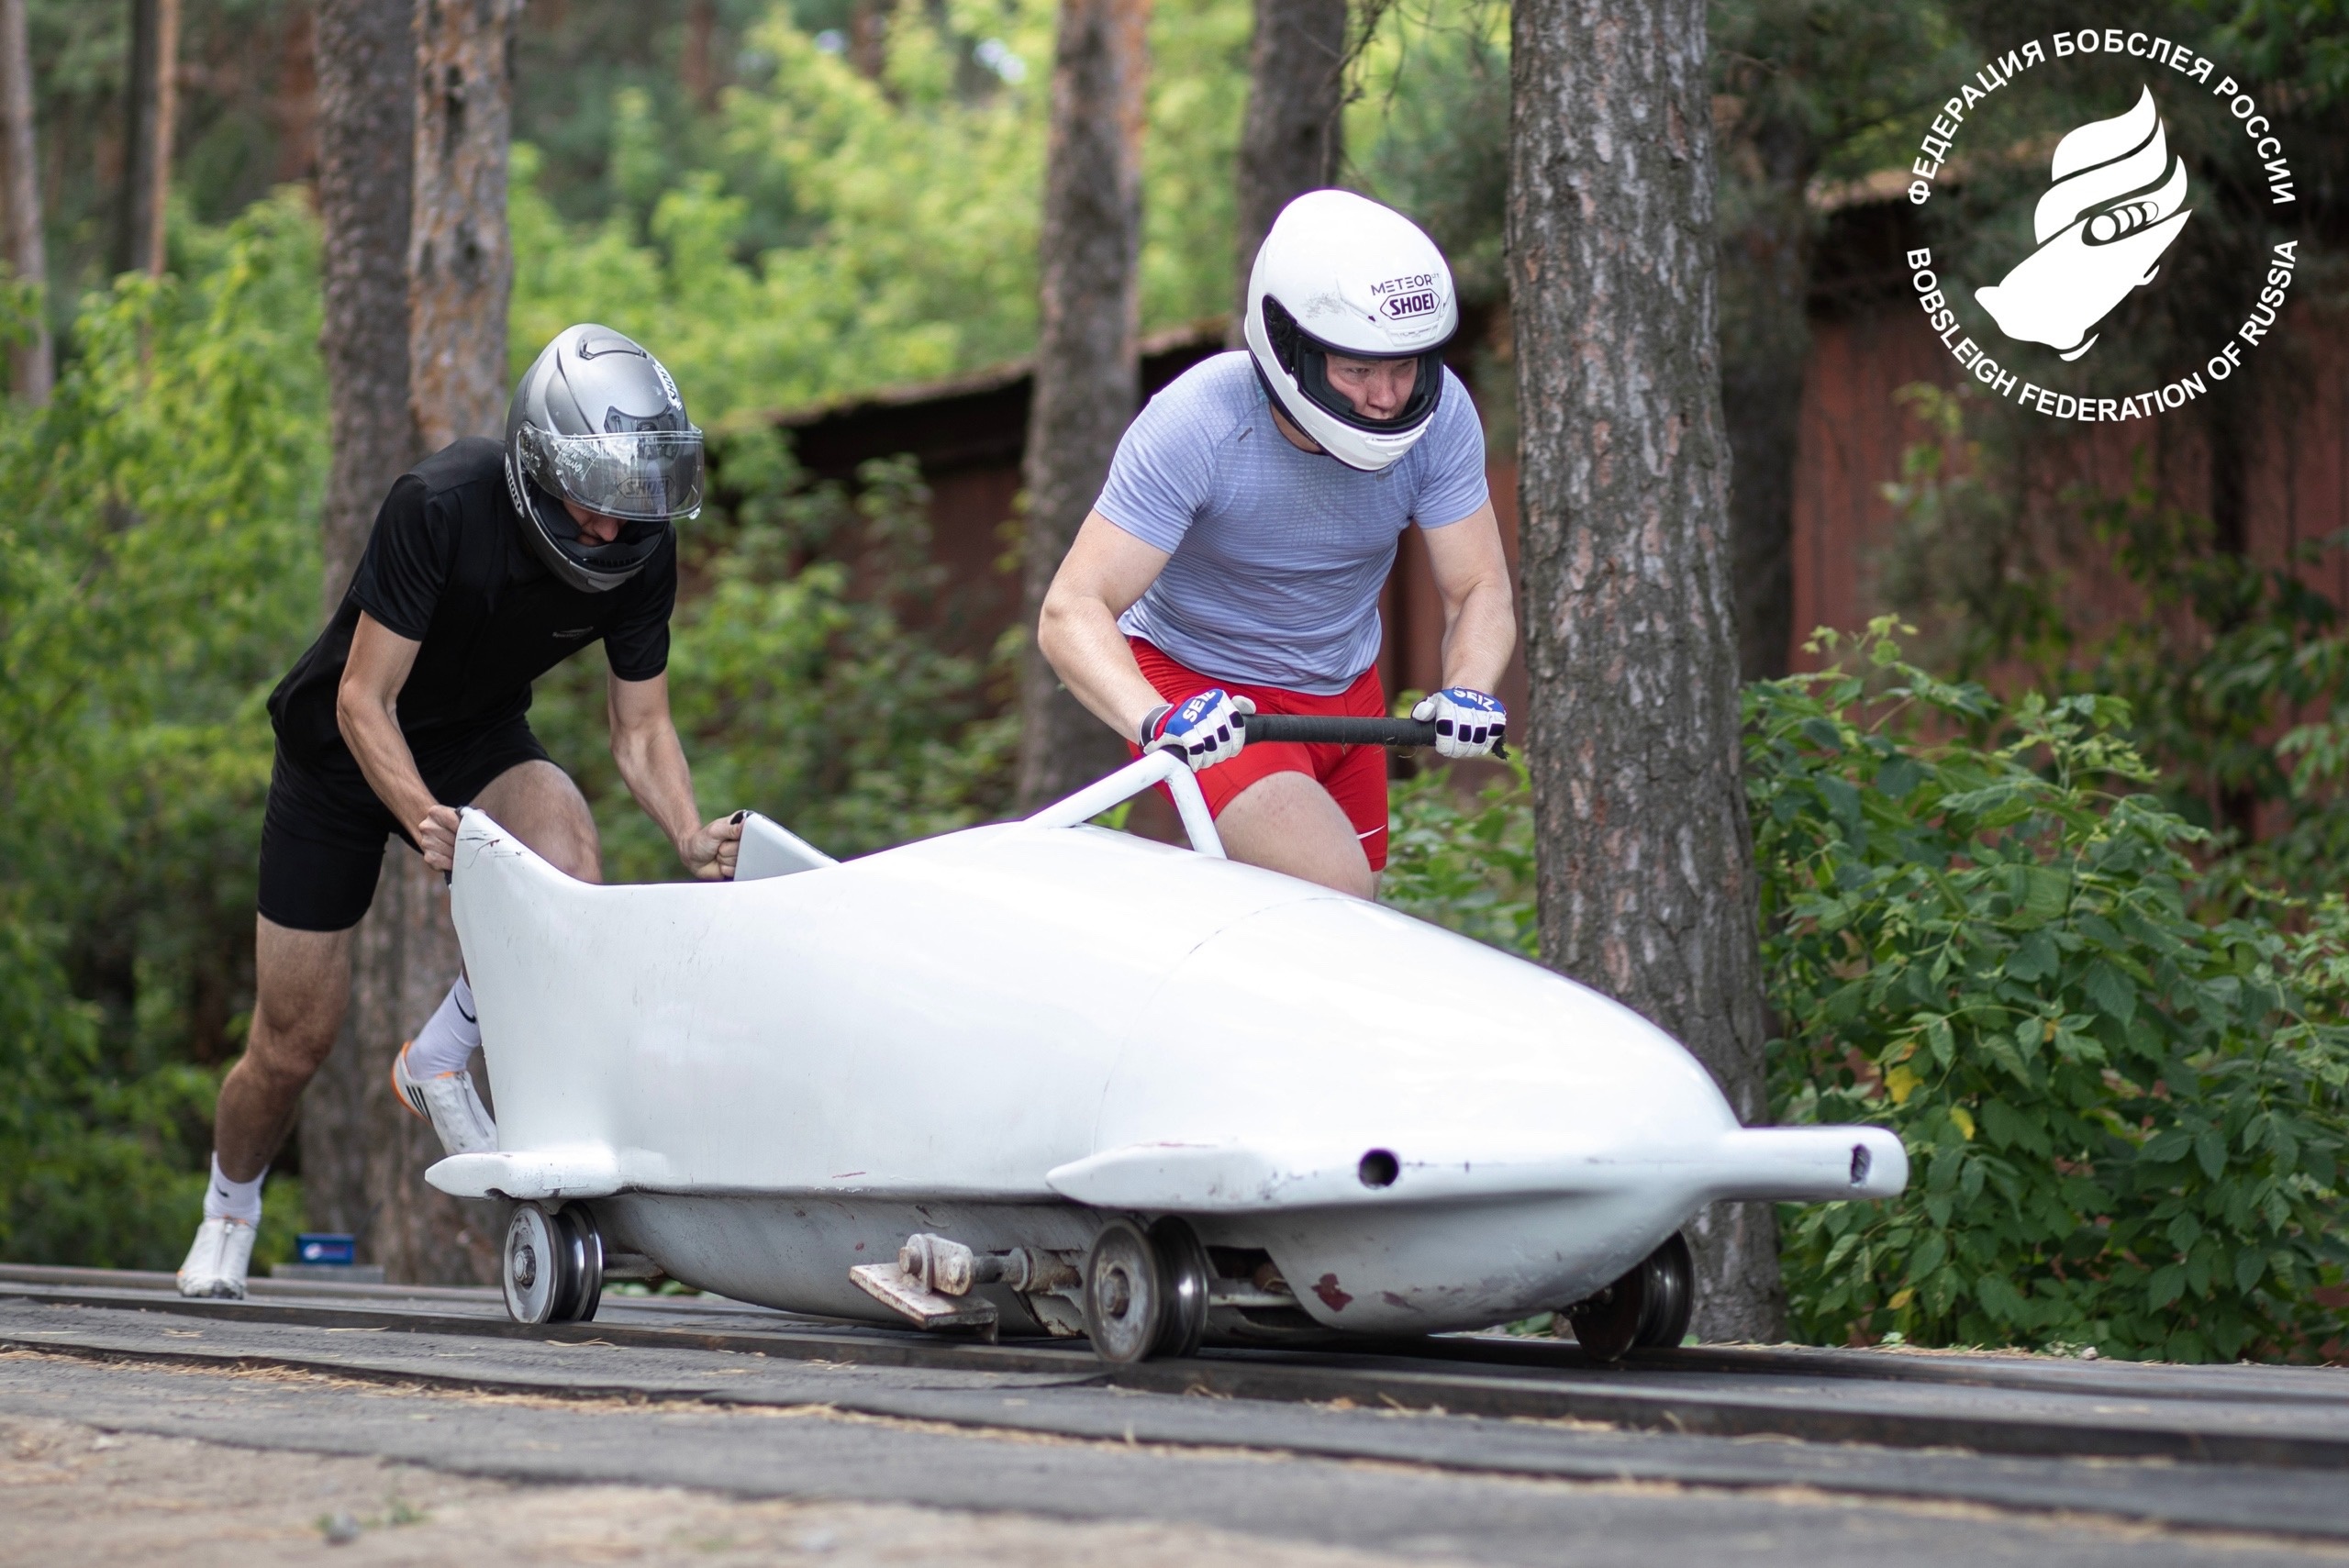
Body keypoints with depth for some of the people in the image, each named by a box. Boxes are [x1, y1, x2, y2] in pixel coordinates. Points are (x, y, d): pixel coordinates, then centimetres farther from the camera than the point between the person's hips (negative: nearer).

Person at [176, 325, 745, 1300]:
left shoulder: (643, 548, -19)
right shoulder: (441, 506, -33)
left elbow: (641, 728, -10)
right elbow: (364, 701, -29)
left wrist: (688, 837, -29)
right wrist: (422, 816, -46)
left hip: (476, 745, 3)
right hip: (347, 751, -3)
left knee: (571, 864, -32)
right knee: (294, 1044, 2)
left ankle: (439, 1062, -9)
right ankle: (228, 1208, 34)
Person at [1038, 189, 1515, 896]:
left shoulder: (1439, 414, -19)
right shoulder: (1194, 426, -30)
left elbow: (1480, 591, -13)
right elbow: (1072, 613, -34)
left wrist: (1468, 688, -36)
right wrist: (1157, 719, -52)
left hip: (1344, 692, 5)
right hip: (1203, 694, -5)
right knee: (1333, 891, -27)